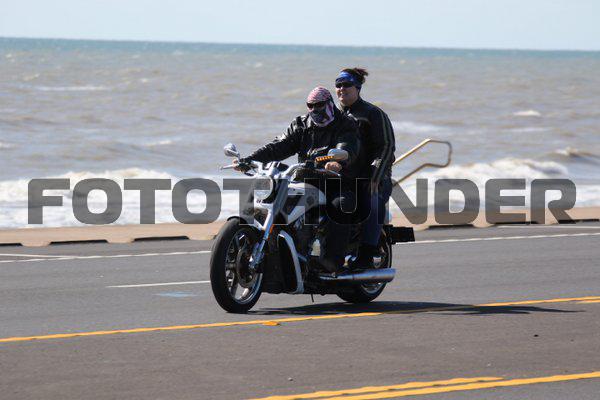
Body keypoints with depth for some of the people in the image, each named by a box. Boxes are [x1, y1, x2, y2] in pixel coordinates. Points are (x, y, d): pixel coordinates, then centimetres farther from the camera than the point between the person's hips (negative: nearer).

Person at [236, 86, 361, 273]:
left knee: (340, 205, -37)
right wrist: (249, 160, -8)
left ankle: (333, 259, -42)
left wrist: (339, 161, -47)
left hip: (339, 181, -5)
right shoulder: (301, 125, 16)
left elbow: (348, 147, -21)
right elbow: (280, 146, 7)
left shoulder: (346, 125, 0)